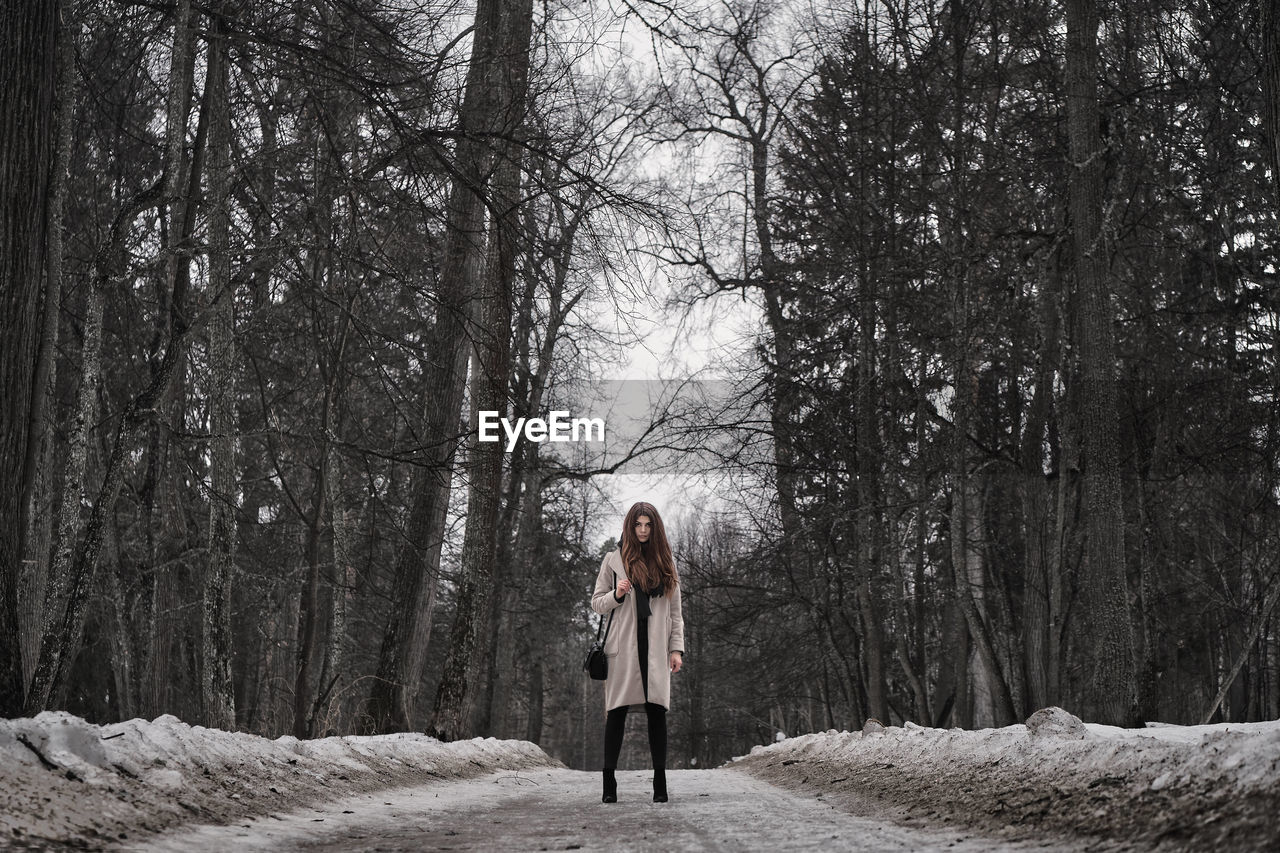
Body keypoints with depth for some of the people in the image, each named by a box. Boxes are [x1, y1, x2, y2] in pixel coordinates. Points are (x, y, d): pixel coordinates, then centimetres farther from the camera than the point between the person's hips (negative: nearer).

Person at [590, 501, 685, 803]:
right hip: (623, 647, -2)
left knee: (657, 711, -4)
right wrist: (617, 595, -11)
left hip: (656, 649, 2)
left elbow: (675, 612, 14)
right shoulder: (613, 560, 8)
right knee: (616, 713, -4)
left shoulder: (665, 563, 15)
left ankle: (660, 784, -2)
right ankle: (609, 784, 0)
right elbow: (596, 603, 9)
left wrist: (677, 648, 5)